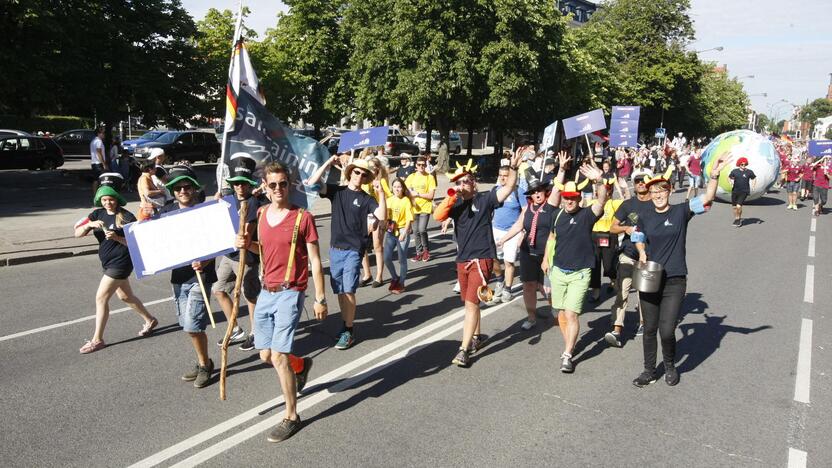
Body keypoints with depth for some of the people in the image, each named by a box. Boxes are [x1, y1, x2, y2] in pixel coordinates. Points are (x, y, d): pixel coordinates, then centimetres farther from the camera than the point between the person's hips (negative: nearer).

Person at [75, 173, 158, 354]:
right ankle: (150, 320, 39)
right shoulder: (98, 214, 3)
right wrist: (89, 224, -23)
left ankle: (97, 340, 4)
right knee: (125, 296, 20)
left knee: (101, 298, -7)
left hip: (121, 262, -7)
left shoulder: (127, 217, -13)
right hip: (109, 262, 7)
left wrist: (117, 237, -28)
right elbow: (77, 233, -4)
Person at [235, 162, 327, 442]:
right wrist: (247, 244, 0)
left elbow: (315, 261, -7)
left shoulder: (302, 217, -9)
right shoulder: (261, 214, 7)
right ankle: (301, 365, 43)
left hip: (289, 293, -6)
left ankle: (291, 417, 6)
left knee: (278, 357, -9)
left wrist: (320, 299, -9)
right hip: (266, 292, 6)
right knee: (266, 355, 12)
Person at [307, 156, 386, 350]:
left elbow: (382, 216, -15)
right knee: (339, 291, 11)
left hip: (353, 251, -3)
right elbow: (312, 183, -6)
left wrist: (381, 192, -22)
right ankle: (346, 324, 27)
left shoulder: (366, 199, 0)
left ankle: (349, 332, 0)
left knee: (348, 290, -9)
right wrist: (328, 164, -10)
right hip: (335, 249, 3)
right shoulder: (337, 191, 6)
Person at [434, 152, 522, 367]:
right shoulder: (456, 203, 4)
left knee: (471, 302, -11)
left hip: (481, 259, -6)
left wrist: (513, 167, -29)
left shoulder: (485, 199, -5)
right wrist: (451, 196, -21)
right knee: (469, 302, 19)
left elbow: (509, 188, -15)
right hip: (462, 259, 6)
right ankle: (476, 336, 38)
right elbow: (438, 216, -12)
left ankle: (464, 350, -10)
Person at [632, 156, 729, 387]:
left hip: (674, 281, -3)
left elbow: (708, 197, -16)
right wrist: (642, 252, 0)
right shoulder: (645, 216, 3)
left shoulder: (681, 212, -5)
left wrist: (714, 175, -30)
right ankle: (649, 371, 28)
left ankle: (670, 366, 23)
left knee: (667, 331, -7)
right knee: (649, 329, 11)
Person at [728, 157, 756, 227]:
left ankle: (739, 219, 6)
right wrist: (731, 182, -4)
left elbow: (754, 178, 14)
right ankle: (736, 219, 33)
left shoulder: (749, 172, -1)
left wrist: (753, 186, 0)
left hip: (744, 192, -3)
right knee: (735, 207, 11)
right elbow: (729, 177, 15)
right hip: (735, 191, 3)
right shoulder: (735, 171, 1)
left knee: (739, 206, -16)